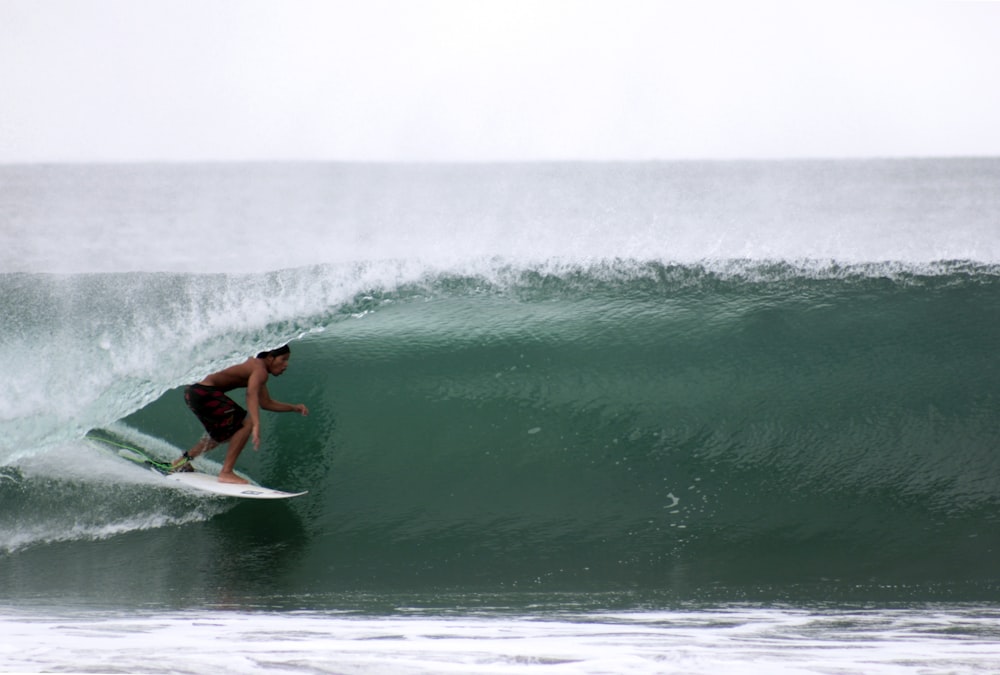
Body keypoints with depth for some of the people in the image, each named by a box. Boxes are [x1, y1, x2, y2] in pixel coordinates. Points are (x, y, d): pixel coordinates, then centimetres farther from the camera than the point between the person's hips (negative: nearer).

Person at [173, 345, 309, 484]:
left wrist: (294, 408, 16)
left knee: (227, 435, 27)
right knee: (248, 423, -15)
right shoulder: (260, 370, -15)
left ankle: (182, 461, 38)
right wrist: (256, 426, -44)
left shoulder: (256, 366, 17)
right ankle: (226, 473, -15)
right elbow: (251, 394, -34)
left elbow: (266, 403, 24)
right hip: (204, 393, -11)